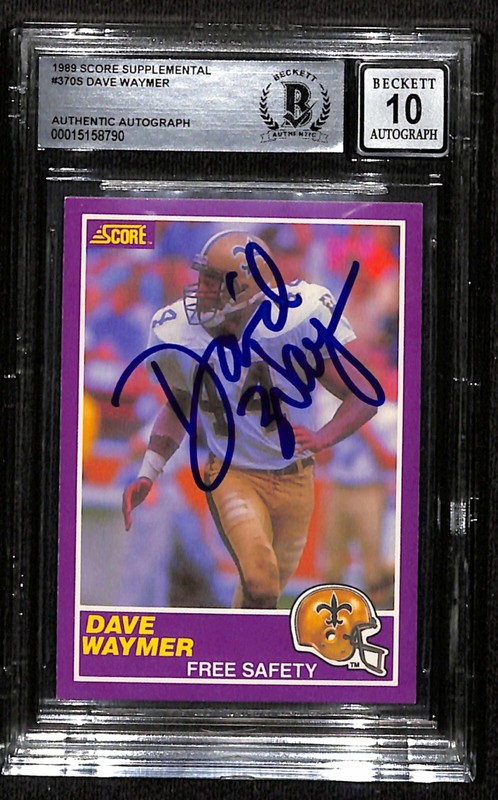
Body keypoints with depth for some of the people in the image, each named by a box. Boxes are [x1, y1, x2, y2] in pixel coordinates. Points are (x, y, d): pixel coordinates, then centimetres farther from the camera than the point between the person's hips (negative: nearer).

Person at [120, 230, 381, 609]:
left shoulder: (299, 318, -23)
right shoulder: (178, 334, -13)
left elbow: (364, 396, -18)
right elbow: (179, 408, 6)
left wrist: (322, 438, -36)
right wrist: (147, 475, -4)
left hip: (293, 477, 1)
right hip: (231, 475, 0)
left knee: (272, 582, 20)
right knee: (260, 585, -24)